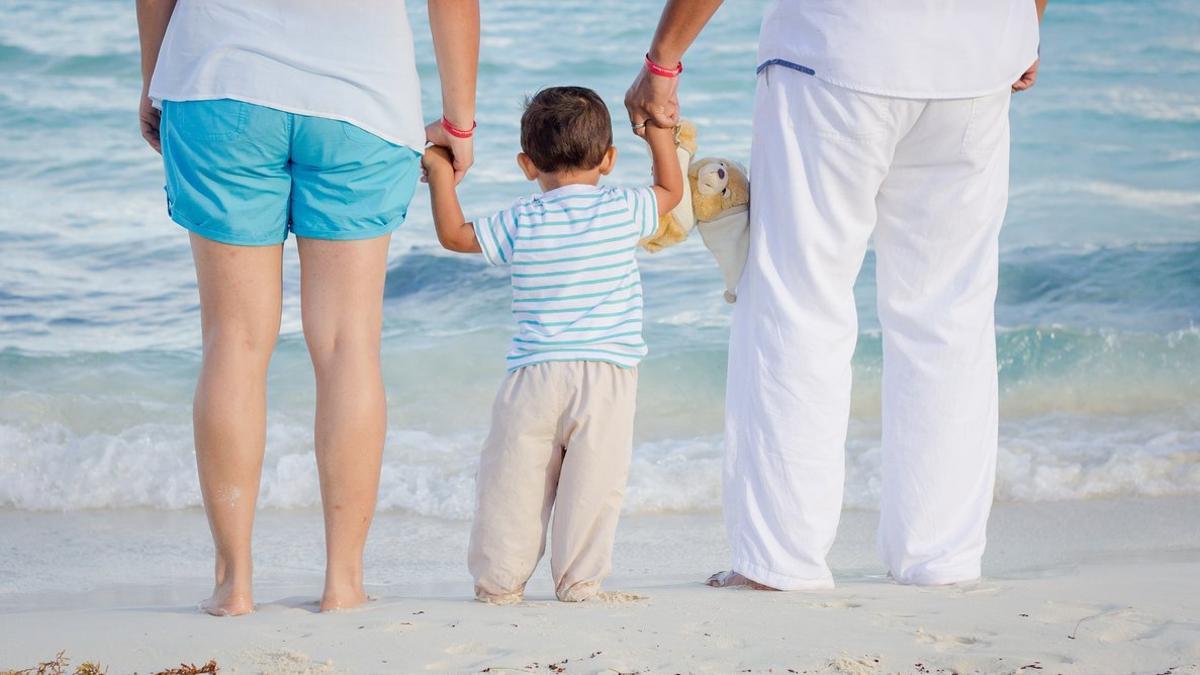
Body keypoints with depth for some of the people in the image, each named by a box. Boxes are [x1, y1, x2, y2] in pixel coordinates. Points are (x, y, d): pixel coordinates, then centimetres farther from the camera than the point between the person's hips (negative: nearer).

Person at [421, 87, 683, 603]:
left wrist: (440, 173, 22)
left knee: (512, 481, 7)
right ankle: (579, 578, 0)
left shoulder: (522, 222, 3)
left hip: (534, 374, 1)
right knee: (593, 484, 1)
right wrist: (658, 127, 29)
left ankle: (499, 578, 10)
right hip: (608, 373, 0)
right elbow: (671, 189, 21)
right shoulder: (622, 211, 3)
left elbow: (454, 234, 11)